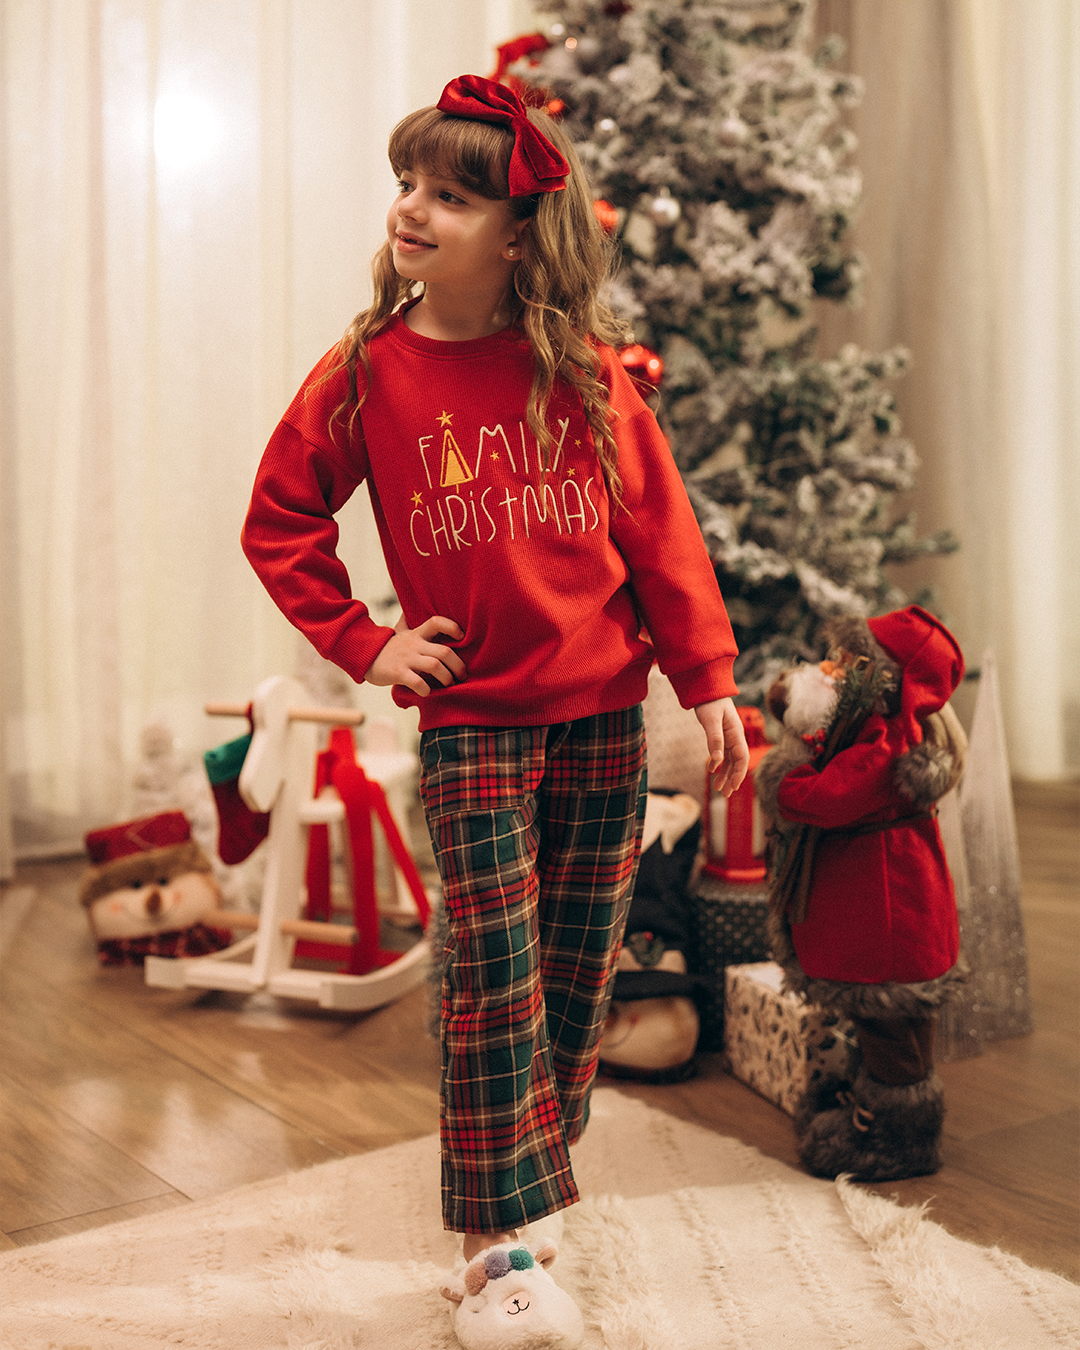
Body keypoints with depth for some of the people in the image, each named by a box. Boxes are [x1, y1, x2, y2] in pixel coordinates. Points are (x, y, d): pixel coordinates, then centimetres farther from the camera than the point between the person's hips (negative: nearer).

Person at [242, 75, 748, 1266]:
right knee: (492, 971, -3)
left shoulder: (586, 368, -1)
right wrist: (362, 642, -2)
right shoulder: (366, 372, -3)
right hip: (469, 718, -2)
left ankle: (538, 1178, 32)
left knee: (580, 967, 12)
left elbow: (658, 529, 2)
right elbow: (278, 522, 6)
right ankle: (494, 1227, 10)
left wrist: (709, 683, -1)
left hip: (602, 713, 2)